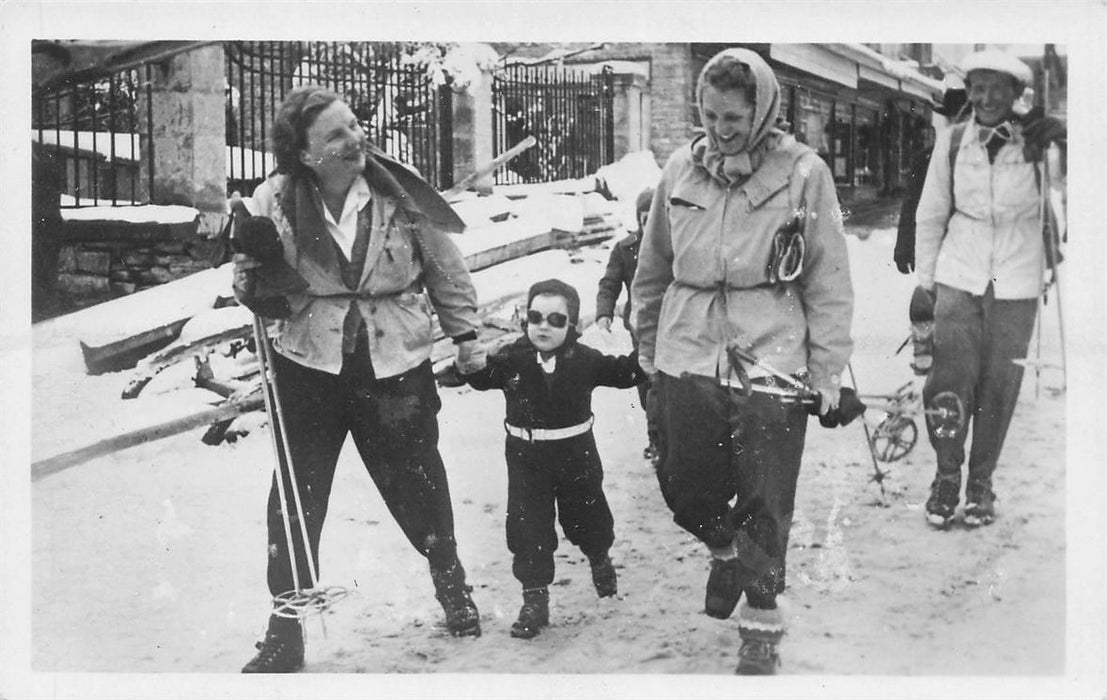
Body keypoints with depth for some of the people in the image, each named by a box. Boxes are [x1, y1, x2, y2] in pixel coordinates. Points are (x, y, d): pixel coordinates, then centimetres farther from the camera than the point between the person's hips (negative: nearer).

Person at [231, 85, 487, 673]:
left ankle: (449, 579, 40)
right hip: (307, 365, 0)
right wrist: (252, 280, -19)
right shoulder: (273, 202, -9)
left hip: (396, 365, 0)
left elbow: (445, 269, 6)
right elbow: (251, 286, 4)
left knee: (416, 480, 12)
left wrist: (465, 334, 10)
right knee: (296, 496, 1)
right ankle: (286, 632, 15)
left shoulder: (400, 193, -8)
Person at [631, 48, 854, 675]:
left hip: (771, 363, -3)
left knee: (765, 509, 5)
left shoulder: (803, 174, -7)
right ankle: (727, 548, 46)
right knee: (685, 489, 13)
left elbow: (829, 283, -3)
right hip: (688, 357, 4)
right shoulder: (681, 169, 3)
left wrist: (828, 373, -4)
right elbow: (653, 269, 14)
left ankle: (762, 623, 25)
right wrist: (648, 348, 19)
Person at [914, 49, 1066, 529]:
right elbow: (931, 215, 7)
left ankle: (981, 480, 21)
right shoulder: (952, 142, 0)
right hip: (959, 277, 1)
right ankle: (946, 475, 15)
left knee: (999, 386, 5)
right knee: (950, 381, -4)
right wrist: (923, 282, 8)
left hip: (1016, 282, 0)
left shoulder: (1037, 143, -4)